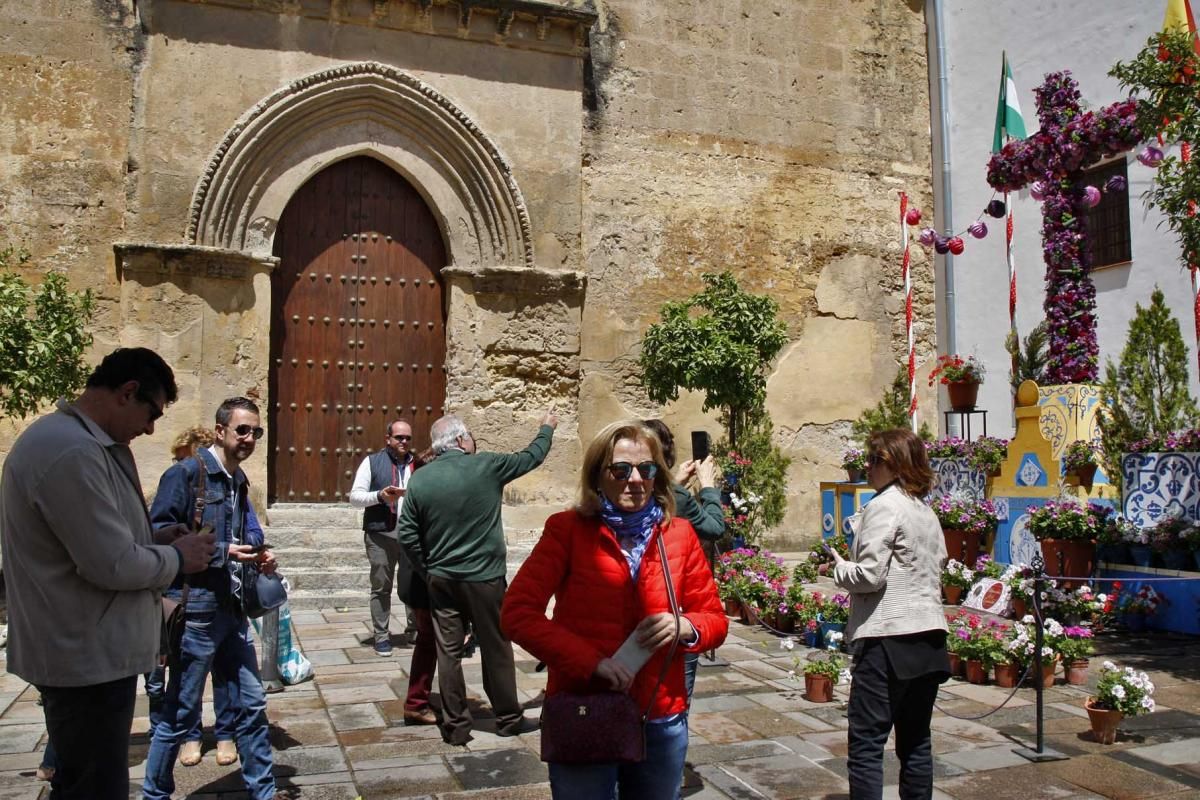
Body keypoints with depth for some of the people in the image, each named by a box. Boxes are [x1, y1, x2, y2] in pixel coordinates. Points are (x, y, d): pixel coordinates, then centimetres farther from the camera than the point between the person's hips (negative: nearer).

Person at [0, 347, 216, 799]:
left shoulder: (80, 442, 10)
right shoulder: (71, 452, -25)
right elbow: (113, 565, -25)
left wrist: (155, 539, 6)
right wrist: (177, 558, -9)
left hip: (88, 650, 10)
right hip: (87, 658, -10)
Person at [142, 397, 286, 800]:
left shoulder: (238, 480, 12)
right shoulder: (186, 474, -12)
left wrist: (256, 556, 4)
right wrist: (220, 552, -21)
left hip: (231, 609, 8)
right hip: (196, 610, -8)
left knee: (251, 704, 13)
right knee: (180, 715, 6)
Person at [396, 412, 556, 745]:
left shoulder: (420, 478, -2)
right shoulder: (487, 467, -11)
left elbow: (407, 534, 0)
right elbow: (530, 457, 6)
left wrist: (427, 571, 12)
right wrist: (547, 428, 24)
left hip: (441, 580, 3)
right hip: (484, 579, -3)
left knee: (448, 651, 9)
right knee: (496, 648, 11)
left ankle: (455, 726, 16)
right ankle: (508, 718, 24)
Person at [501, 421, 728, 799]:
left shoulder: (679, 534, 1)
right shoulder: (567, 529, -7)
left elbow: (715, 619, 8)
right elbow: (517, 612, -14)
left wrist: (686, 627, -15)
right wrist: (592, 661, -23)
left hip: (661, 721, 3)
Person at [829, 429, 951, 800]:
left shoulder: (884, 506, -10)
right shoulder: (927, 512, 16)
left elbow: (869, 574, -17)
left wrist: (839, 567, 3)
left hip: (889, 637, -9)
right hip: (929, 634, 9)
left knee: (866, 742, -6)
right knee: (916, 740, 14)